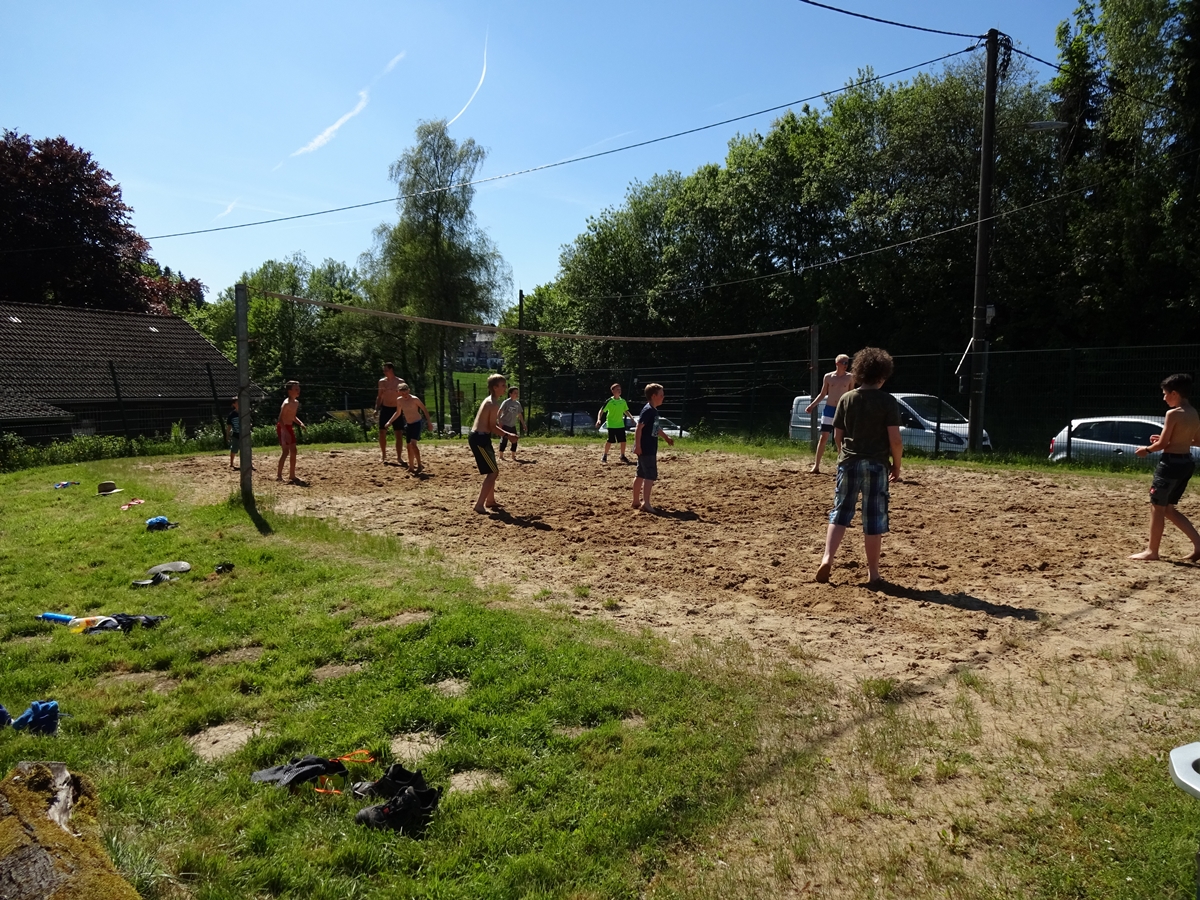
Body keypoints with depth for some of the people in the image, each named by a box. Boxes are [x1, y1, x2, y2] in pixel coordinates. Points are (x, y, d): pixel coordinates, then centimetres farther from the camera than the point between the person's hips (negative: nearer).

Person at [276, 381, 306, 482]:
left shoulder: (296, 402, 7)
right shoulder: (287, 403, -20)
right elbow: (280, 419, -24)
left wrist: (300, 423, 4)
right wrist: (286, 432, -31)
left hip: (290, 427, 9)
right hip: (282, 428, -9)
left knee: (293, 451, 9)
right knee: (286, 451, -12)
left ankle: (292, 475, 17)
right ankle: (279, 475, -7)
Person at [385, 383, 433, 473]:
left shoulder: (415, 399, -16)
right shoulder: (399, 400, 1)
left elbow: (425, 410, -10)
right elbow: (398, 413, 17)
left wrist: (429, 422, -12)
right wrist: (389, 422, 12)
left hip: (417, 423, -7)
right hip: (408, 424, 7)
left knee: (413, 444, -21)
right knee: (409, 446, 10)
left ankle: (419, 465, -15)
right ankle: (411, 467, 20)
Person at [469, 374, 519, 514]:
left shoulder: (488, 400, 16)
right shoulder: (494, 403, -15)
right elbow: (492, 427, -16)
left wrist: (505, 433, 20)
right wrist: (508, 435, -7)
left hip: (478, 437, 10)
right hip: (480, 439, -10)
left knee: (493, 471, 22)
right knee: (493, 472, -7)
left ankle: (490, 500, 33)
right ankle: (479, 505, -8)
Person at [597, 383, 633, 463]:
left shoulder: (623, 401, 5)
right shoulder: (609, 401, -10)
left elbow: (625, 411, 19)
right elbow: (601, 411, -10)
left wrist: (631, 417, 4)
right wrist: (599, 419, -24)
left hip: (621, 424, 5)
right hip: (611, 425, -5)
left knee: (623, 441, 3)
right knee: (610, 441, -2)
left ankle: (622, 456, 17)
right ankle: (604, 455, 15)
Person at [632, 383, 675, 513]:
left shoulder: (654, 410, 14)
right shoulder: (648, 410, -16)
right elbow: (639, 428, -21)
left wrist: (666, 436, 37)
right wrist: (637, 446, -24)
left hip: (650, 449, 10)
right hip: (645, 449, -10)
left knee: (641, 475, 14)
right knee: (651, 475, -10)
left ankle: (636, 501, 22)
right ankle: (646, 503, -10)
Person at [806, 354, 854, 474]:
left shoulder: (850, 377, -1)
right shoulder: (828, 377, 2)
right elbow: (822, 394, 10)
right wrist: (812, 405, 0)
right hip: (829, 410, 1)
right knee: (823, 438, -1)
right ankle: (816, 466, 2)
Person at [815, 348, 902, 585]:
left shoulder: (846, 398, 3)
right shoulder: (888, 401, -6)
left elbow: (837, 436, 6)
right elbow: (895, 439, -10)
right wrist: (896, 465, 3)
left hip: (849, 463, 3)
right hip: (876, 465, -2)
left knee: (840, 513, 10)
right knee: (873, 520, 4)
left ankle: (827, 559, -5)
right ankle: (873, 572, 12)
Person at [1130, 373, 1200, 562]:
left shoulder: (1173, 413, -16)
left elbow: (1162, 444, -15)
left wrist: (1147, 449, 3)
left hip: (1171, 463, -8)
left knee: (1157, 507, 1)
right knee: (1168, 508, 17)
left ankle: (1152, 551, 6)